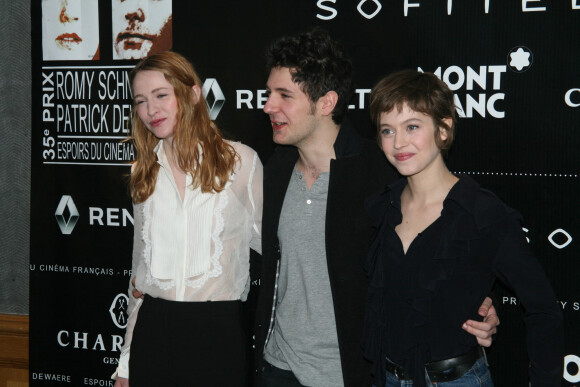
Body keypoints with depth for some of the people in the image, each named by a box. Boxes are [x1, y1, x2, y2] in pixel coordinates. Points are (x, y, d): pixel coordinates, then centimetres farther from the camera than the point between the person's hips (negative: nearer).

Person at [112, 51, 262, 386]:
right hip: (153, 330, 4)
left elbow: (264, 240, 6)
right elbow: (142, 265, 14)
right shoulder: (145, 172, 9)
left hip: (218, 331, -3)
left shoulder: (240, 160, -4)